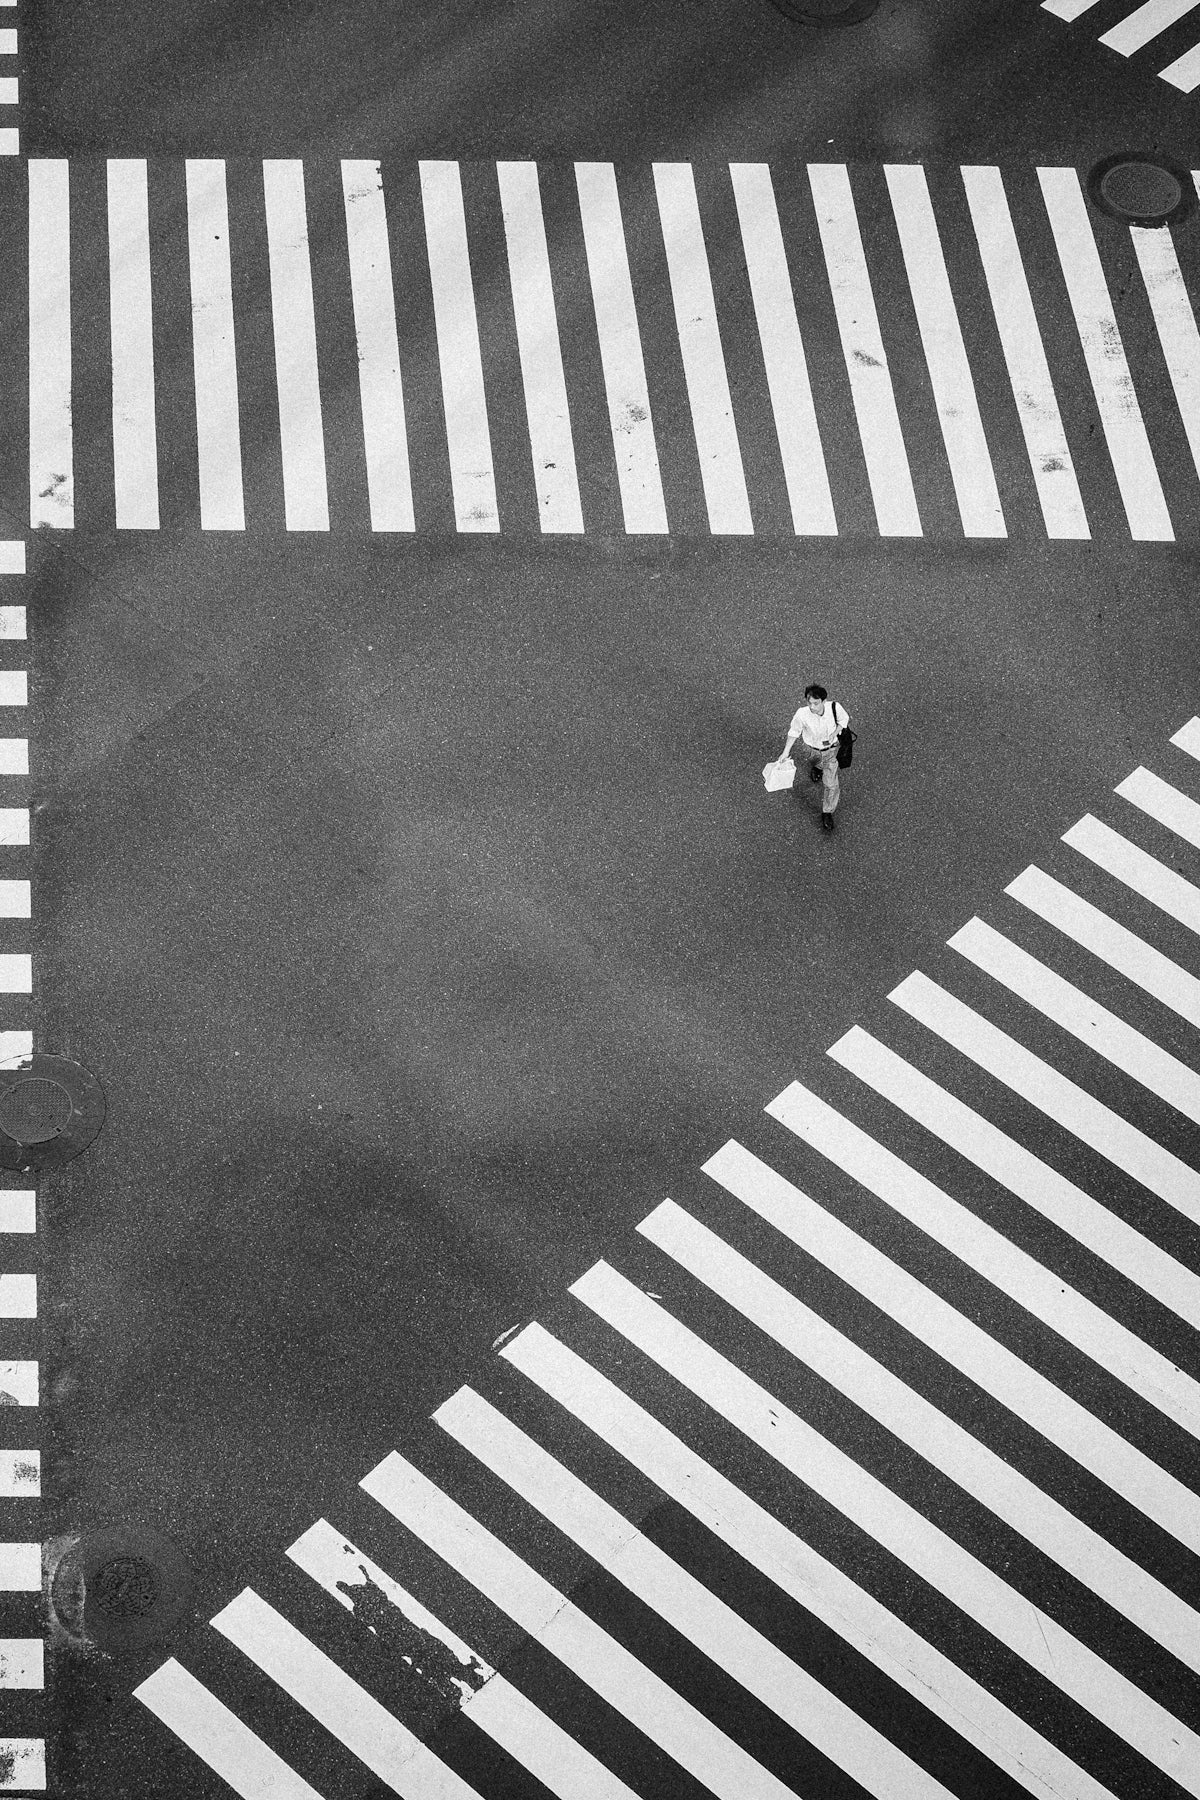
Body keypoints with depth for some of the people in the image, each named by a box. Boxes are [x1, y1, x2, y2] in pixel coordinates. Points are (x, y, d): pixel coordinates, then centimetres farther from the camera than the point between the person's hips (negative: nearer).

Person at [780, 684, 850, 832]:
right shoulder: (802, 714, -36)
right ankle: (816, 767, 73)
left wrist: (834, 734, -25)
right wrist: (786, 752, -12)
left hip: (831, 749, -1)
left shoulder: (834, 707, -33)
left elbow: (844, 719, -9)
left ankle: (827, 813, 25)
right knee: (814, 762, 34)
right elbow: (794, 732, -15)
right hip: (811, 748, 1)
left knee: (830, 782, 3)